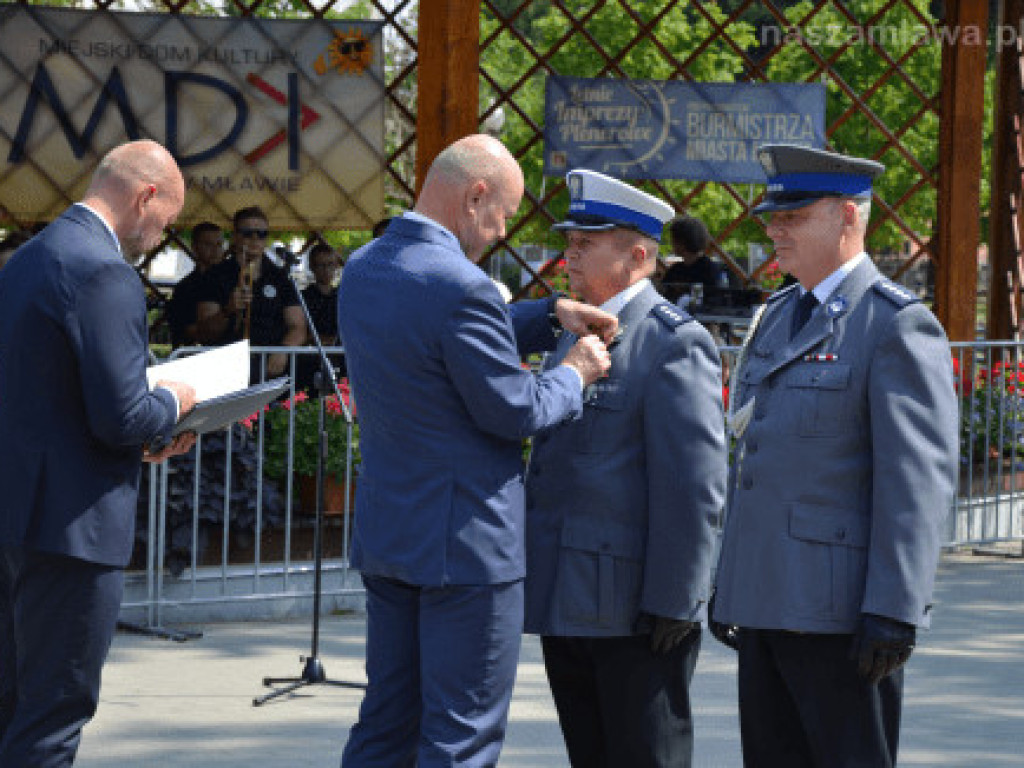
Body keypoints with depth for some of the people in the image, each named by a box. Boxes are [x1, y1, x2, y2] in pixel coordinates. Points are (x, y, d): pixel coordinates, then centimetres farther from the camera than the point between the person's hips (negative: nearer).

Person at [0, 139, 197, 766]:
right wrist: (172, 403, -1)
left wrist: (142, 435, 16)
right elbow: (122, 418, -21)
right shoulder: (105, 274, -18)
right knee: (54, 715, -3)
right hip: (71, 523, -9)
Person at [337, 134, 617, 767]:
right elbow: (513, 410, -15)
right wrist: (575, 373, 2)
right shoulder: (459, 286, -21)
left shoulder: (363, 270, 9)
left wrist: (552, 314, 14)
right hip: (468, 543, -9)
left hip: (386, 531, 9)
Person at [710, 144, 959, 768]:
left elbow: (920, 482, -16)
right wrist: (729, 585, 20)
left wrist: (894, 612, -21)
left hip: (842, 614, -8)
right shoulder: (779, 316, 17)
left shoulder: (897, 325, -10)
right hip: (767, 600, 8)